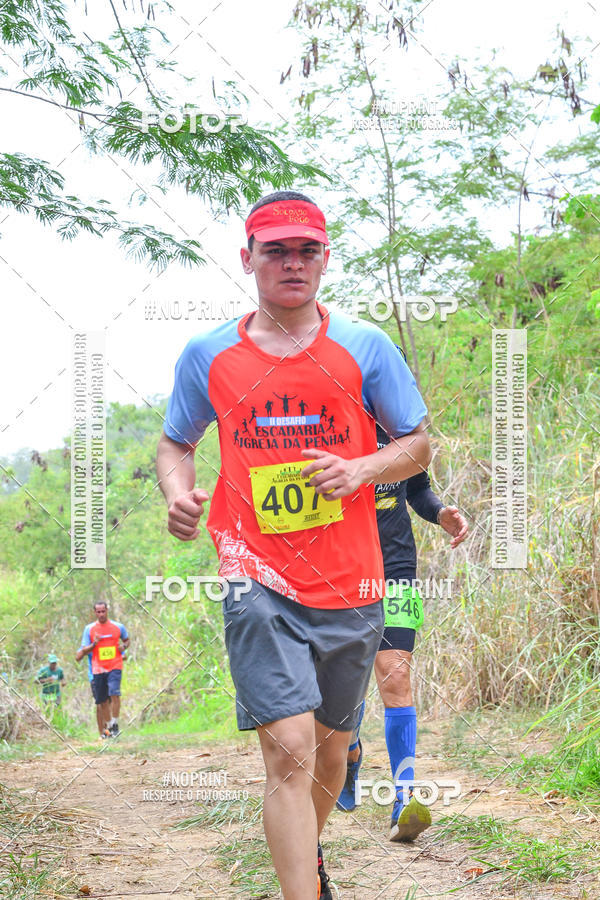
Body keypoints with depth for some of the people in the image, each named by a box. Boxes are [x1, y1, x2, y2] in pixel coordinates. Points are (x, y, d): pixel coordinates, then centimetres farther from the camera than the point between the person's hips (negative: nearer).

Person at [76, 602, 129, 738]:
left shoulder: (118, 627, 5)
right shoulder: (89, 629, 3)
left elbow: (126, 640, 21)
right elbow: (83, 651, 4)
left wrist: (123, 646, -1)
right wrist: (94, 644, -14)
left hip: (115, 667, -1)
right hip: (98, 669, 1)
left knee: (114, 694, -20)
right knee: (102, 702, 2)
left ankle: (114, 724, -8)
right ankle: (104, 730, 14)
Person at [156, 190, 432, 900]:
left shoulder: (365, 347, 3)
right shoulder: (206, 355, 4)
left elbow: (417, 443, 9)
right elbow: (175, 443, 16)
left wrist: (360, 470, -11)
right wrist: (177, 493, -7)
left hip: (350, 585, 2)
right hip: (259, 583, -2)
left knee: (331, 746, 18)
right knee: (289, 750, -17)